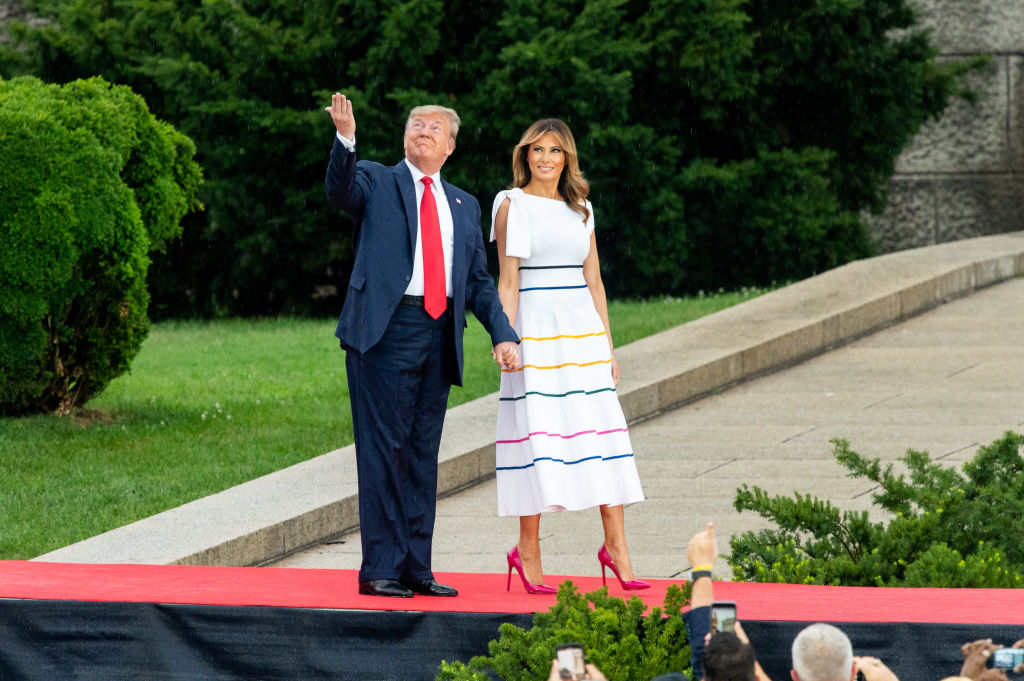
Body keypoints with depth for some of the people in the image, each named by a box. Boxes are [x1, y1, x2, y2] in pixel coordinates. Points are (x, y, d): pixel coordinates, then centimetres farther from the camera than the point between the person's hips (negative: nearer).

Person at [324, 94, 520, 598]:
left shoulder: (464, 206, 20)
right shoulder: (376, 182, 8)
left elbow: (479, 282, 20)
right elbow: (340, 189, -15)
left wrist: (502, 334, 6)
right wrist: (346, 139, -32)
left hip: (439, 337, 5)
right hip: (386, 330, -5)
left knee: (423, 455, 8)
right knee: (384, 451, -6)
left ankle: (416, 568, 12)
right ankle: (380, 569, -4)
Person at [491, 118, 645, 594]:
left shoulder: (580, 210, 14)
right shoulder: (513, 206, 1)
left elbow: (593, 280, 15)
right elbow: (507, 280, -4)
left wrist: (607, 343, 11)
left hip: (582, 327, 5)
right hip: (536, 329, -5)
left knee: (603, 431, -2)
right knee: (538, 435, -6)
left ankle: (616, 546, 2)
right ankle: (528, 551, 3)